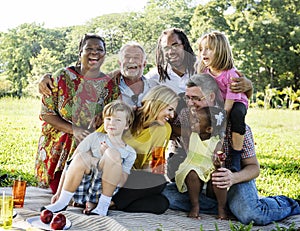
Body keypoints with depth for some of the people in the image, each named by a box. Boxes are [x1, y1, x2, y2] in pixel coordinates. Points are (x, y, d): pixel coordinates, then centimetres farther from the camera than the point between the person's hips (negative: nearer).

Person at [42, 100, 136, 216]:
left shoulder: (130, 153, 11)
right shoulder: (95, 137, 10)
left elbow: (121, 182, -1)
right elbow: (71, 162, 5)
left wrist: (107, 156, -10)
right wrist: (59, 191, -2)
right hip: (80, 189, 0)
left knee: (113, 153, -23)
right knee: (81, 157, -29)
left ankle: (103, 205, -22)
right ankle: (62, 201, -20)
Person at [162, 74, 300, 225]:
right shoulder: (186, 116, -7)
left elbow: (253, 167, -16)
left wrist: (233, 178, -37)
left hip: (235, 180, -5)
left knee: (251, 216, -33)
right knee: (166, 193, -20)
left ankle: (284, 204, 2)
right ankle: (227, 207, -14)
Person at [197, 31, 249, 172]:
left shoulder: (231, 74, -27)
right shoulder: (203, 72, -10)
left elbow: (228, 106, -27)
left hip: (236, 103, -5)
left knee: (237, 113, -39)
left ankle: (236, 157, -28)